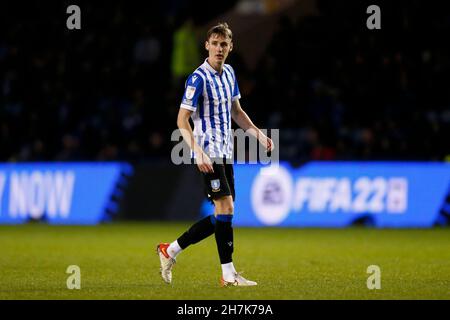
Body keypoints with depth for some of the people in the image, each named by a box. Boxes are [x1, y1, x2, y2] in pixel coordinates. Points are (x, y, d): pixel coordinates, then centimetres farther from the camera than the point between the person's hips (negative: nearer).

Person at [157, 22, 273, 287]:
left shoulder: (229, 73, 12)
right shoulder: (199, 79, -13)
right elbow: (182, 120, -14)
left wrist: (259, 135, 16)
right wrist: (198, 152, -23)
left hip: (226, 153, 8)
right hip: (209, 153, -8)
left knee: (222, 216, 7)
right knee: (226, 208, -13)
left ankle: (171, 250, 17)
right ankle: (229, 274, -9)